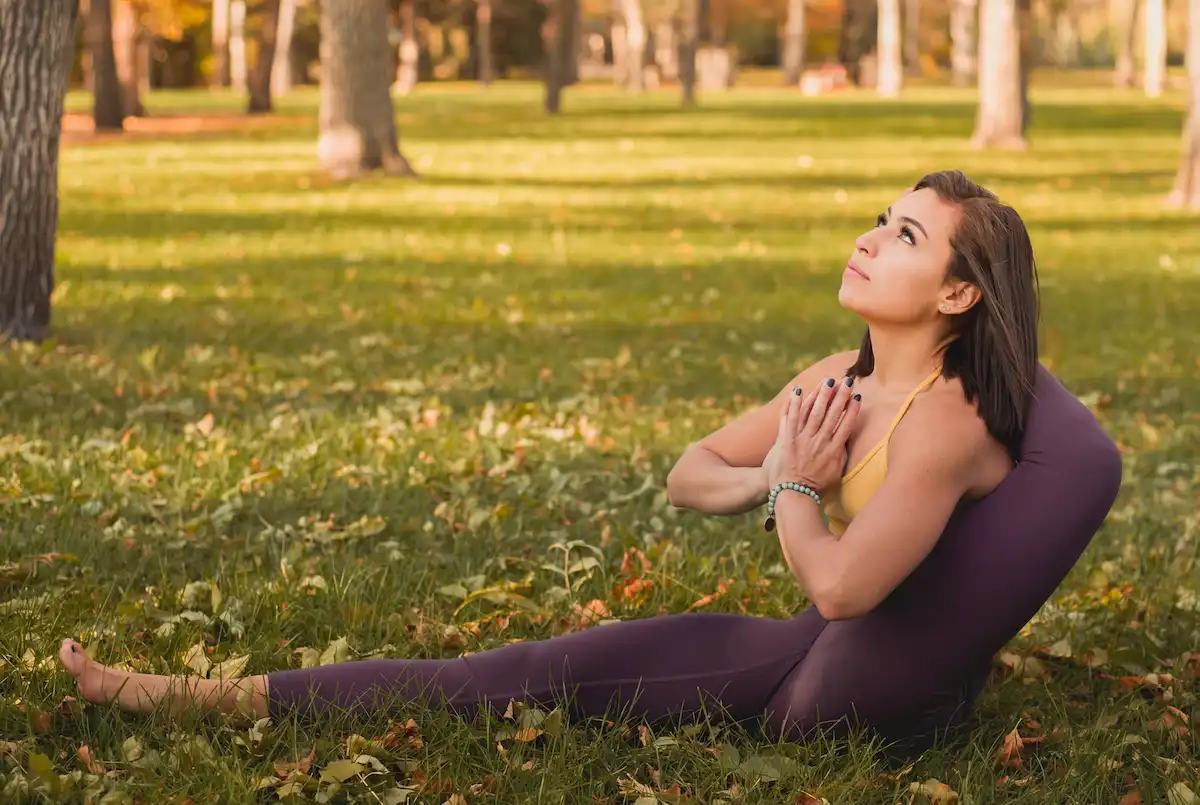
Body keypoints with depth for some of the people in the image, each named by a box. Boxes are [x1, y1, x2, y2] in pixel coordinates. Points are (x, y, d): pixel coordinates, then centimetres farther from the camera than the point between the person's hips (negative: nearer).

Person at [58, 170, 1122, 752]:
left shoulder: (948, 416, -17)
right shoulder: (843, 379, 7)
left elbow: (840, 584, -28)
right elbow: (689, 474, 14)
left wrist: (792, 486, -9)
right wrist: (761, 483, -8)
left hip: (890, 689, -8)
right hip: (816, 661, 8)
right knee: (557, 669, 0)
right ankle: (220, 697, 2)